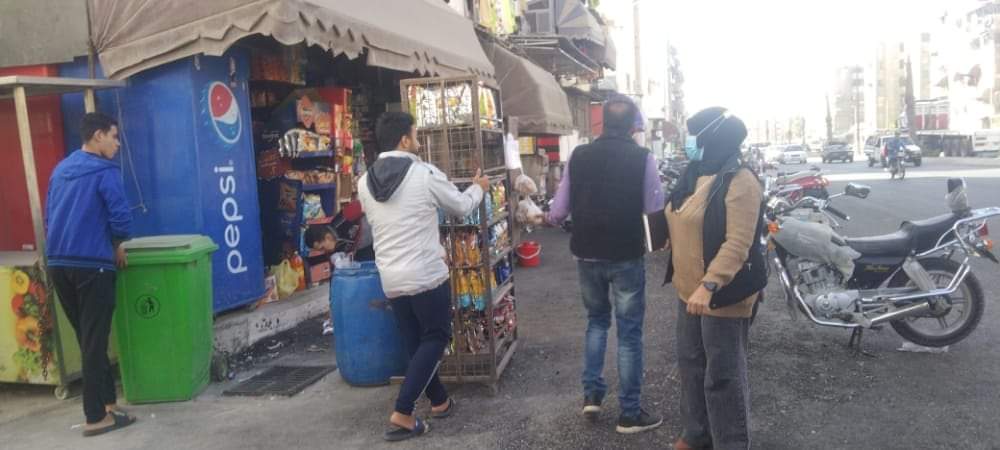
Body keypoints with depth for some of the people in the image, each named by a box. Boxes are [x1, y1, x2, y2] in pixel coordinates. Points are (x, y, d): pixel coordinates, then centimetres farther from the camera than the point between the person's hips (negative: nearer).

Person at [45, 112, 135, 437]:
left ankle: (107, 401, 24)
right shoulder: (106, 171, -9)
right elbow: (121, 219, -16)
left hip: (58, 263, 8)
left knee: (86, 338, 15)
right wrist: (116, 246, 2)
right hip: (91, 264, -7)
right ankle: (96, 417, 6)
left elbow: (50, 218, 20)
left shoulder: (60, 170, 15)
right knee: (95, 342, 0)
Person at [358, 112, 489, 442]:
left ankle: (439, 401, 31)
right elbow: (462, 208, 2)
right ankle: (402, 414, -1)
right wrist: (478, 188, 24)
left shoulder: (365, 182, 4)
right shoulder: (426, 174, -11)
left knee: (415, 342, 17)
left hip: (390, 278, 6)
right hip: (426, 275, -6)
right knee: (435, 338, 6)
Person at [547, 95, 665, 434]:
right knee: (629, 332, 7)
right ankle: (630, 413, 13)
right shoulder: (642, 157, -10)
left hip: (587, 254, 4)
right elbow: (655, 208, -8)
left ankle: (591, 394, 19)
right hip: (626, 256, -3)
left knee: (596, 320, 23)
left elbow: (560, 210, 4)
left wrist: (548, 219, 25)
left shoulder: (579, 155, 0)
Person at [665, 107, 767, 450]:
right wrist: (687, 281, 20)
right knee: (690, 365, 19)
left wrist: (709, 285, -33)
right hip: (689, 291, 9)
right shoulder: (694, 176, 10)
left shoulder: (740, 183, -18)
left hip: (723, 295, -9)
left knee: (723, 377, 0)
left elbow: (738, 243, -26)